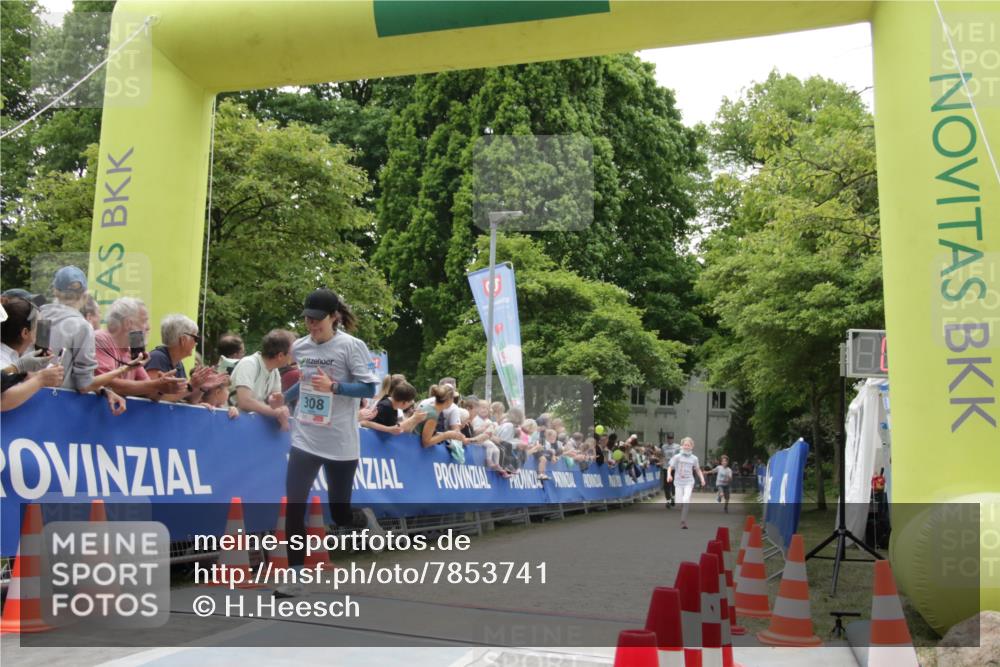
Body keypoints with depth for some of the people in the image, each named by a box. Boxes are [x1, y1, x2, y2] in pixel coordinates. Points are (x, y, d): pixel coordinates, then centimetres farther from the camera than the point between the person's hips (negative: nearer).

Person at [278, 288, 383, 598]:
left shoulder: (352, 346, -9)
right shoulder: (299, 347, 6)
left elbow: (369, 388, -13)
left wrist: (334, 386, -24)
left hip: (341, 444, -3)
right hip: (304, 440, 4)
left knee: (340, 514, 8)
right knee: (294, 509, -8)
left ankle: (366, 518, 44)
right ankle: (295, 577, 4)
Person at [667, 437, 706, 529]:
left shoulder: (694, 458, 6)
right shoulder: (677, 457, 0)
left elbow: (698, 469, 19)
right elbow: (670, 467, -1)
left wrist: (702, 478, 7)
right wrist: (669, 475, -19)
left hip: (689, 482, 0)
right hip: (679, 482, 0)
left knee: (686, 500, -21)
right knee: (679, 502, 0)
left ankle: (684, 521, -16)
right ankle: (682, 521, 22)